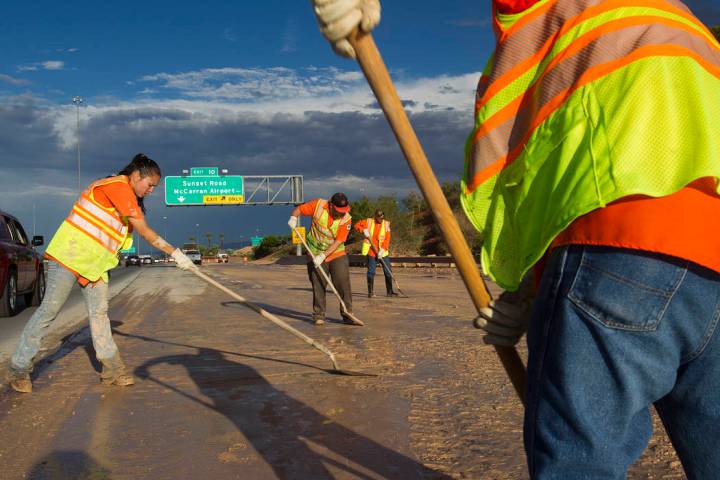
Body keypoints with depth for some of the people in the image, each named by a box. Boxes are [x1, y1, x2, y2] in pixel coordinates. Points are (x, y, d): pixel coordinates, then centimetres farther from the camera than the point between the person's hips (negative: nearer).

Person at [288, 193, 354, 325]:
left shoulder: (346, 218, -15)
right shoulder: (318, 205, -15)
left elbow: (338, 241, -18)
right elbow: (299, 209, -3)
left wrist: (323, 256, -24)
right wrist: (293, 218, -24)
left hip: (336, 254, 0)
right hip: (315, 254, 0)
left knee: (343, 283, -5)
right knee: (318, 285, 2)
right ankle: (318, 315, 14)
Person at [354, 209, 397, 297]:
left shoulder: (386, 224, 0)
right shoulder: (368, 221, -2)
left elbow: (387, 238, -5)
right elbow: (357, 225, 4)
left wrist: (382, 250, -16)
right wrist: (363, 230, -14)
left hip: (383, 252, 2)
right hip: (371, 251, -2)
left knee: (388, 271, 2)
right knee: (371, 271, -1)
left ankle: (390, 291, 14)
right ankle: (370, 292, 9)